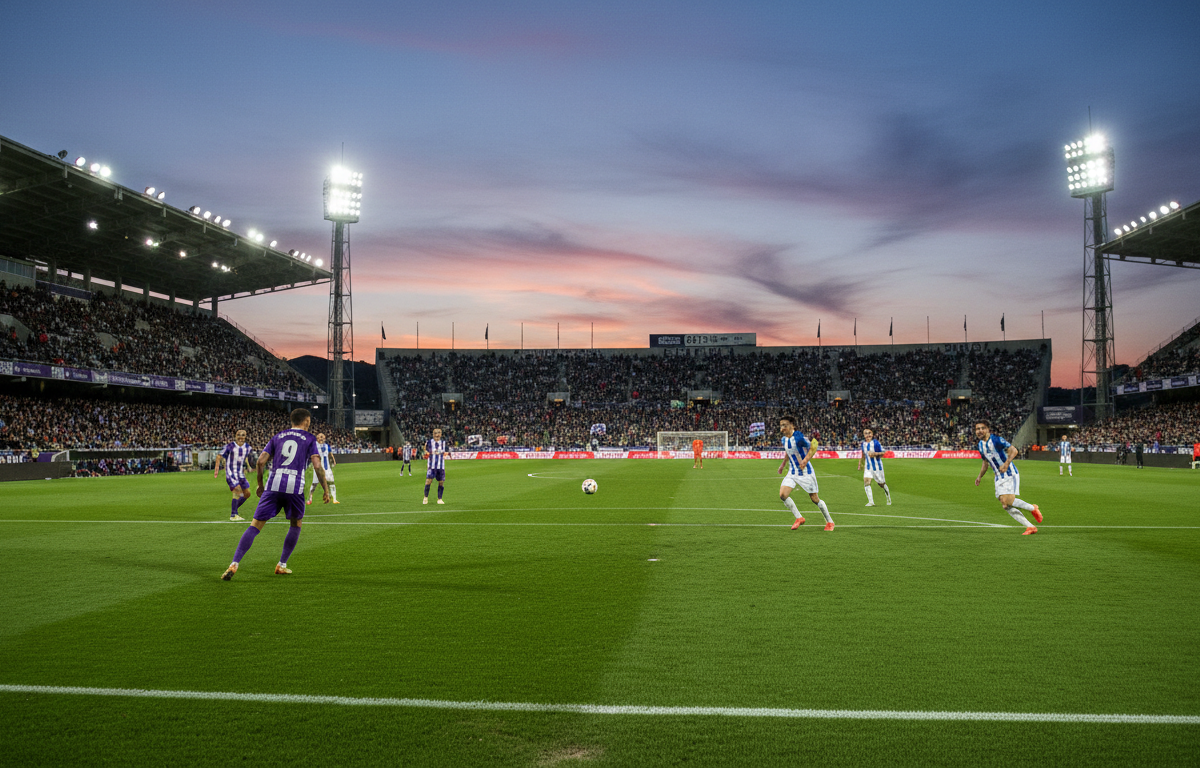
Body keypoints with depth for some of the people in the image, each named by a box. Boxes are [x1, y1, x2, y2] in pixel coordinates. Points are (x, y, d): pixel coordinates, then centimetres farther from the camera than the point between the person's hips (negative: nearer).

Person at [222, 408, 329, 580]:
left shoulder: (278, 437, 19)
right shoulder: (310, 439, 10)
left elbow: (261, 461, 10)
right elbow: (317, 465, -1)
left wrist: (260, 484, 22)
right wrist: (326, 490, 6)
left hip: (273, 485, 2)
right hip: (295, 487, -2)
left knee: (255, 526, 2)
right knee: (296, 524, 22)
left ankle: (234, 564, -11)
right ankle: (282, 565, 21)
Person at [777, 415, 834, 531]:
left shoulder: (799, 437, -19)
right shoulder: (784, 439, 4)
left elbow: (813, 448, -13)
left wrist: (805, 460, -26)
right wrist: (783, 464, 22)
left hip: (805, 472, -6)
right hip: (792, 473, 6)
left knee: (815, 499, 1)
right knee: (783, 495, -13)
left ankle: (829, 522, 21)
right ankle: (799, 518, 3)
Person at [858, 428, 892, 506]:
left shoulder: (876, 443, -13)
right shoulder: (863, 444, 3)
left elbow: (883, 453, -10)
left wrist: (875, 454, -26)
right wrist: (860, 462, 16)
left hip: (877, 466, -4)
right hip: (868, 467, 4)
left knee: (882, 483, 9)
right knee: (866, 482, -16)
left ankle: (888, 498, 35)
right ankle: (871, 501, -17)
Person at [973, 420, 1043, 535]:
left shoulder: (996, 439, -12)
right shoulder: (980, 445, 11)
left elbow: (1013, 450, -16)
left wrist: (1006, 464, -29)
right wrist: (980, 477, 21)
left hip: (1010, 474, -7)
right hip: (999, 477, 7)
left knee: (1008, 501, -21)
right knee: (1005, 506, -4)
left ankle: (1032, 508, 6)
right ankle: (1030, 527, 3)